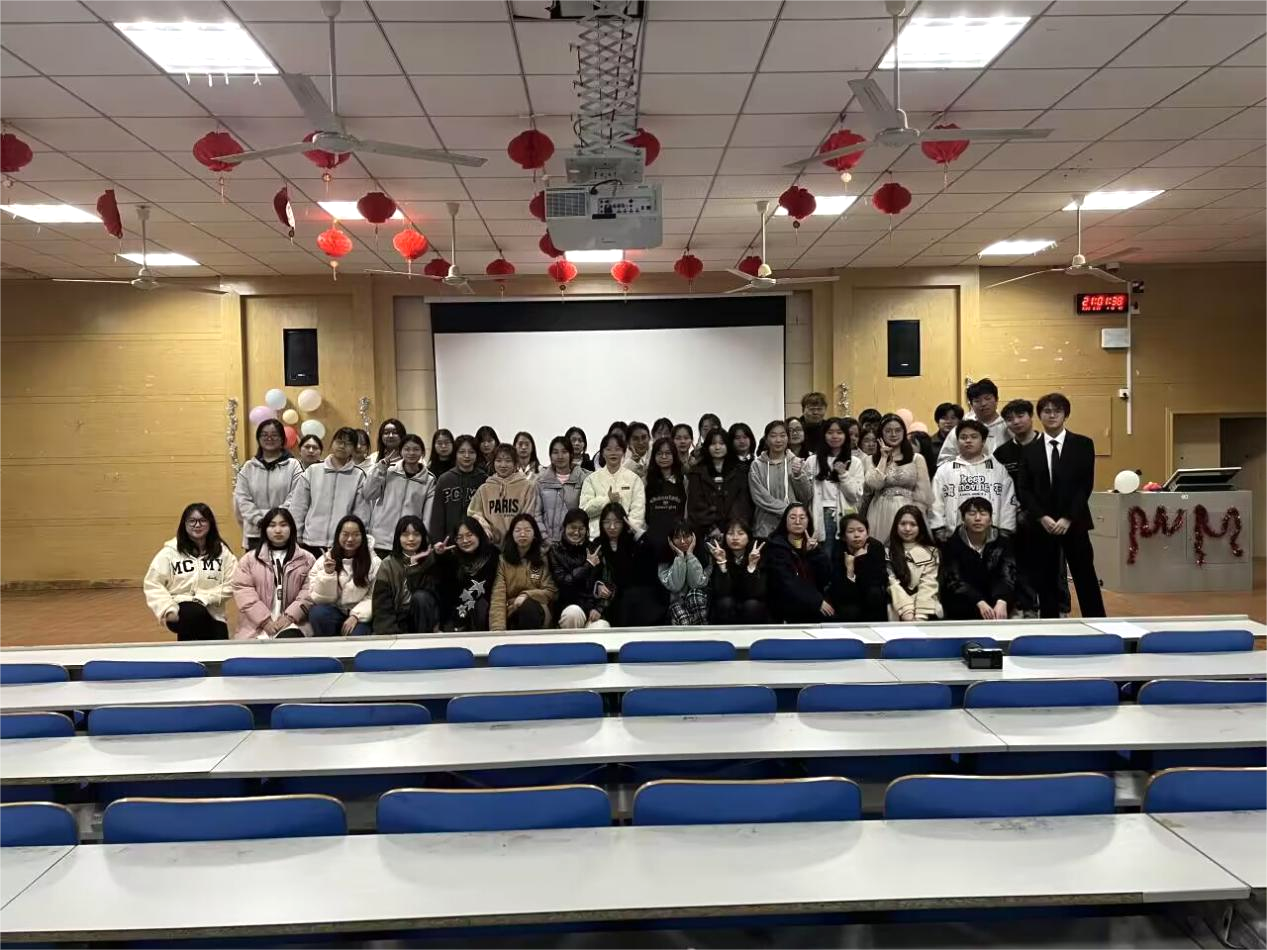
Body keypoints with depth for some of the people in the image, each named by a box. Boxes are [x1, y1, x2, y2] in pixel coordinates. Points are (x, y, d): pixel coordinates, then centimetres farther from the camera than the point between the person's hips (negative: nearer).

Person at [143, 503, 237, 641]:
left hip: (212, 614, 3)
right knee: (195, 613, -36)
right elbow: (152, 584, -1)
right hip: (181, 612, -3)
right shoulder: (170, 551, -1)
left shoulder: (221, 550, 3)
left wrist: (205, 598, -14)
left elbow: (231, 584, -1)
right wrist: (168, 609, -13)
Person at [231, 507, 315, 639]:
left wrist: (289, 616, -11)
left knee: (289, 638, -33)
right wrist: (265, 620, -9)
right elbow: (243, 591, 2)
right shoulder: (249, 559, 12)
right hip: (256, 626, 1)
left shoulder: (306, 559, 11)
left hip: (292, 623, -1)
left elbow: (310, 592, 2)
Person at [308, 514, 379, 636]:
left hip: (359, 616, -2)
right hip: (334, 612, 2)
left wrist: (356, 615, -19)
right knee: (318, 612, -31)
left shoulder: (374, 562, 0)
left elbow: (374, 597, -5)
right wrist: (327, 574, -18)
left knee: (357, 635, -33)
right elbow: (321, 599, -2)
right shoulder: (324, 560, 2)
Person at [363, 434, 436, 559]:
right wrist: (381, 466, -4)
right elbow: (368, 494, -2)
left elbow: (428, 517, 4)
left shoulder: (429, 481, 5)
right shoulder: (388, 472, 5)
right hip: (380, 541, 0)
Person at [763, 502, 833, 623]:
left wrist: (816, 552, -12)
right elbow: (786, 584, -14)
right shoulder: (776, 547, -2)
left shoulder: (813, 545, 13)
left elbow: (826, 579, 1)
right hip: (787, 606, -5)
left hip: (814, 602, 5)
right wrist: (817, 602, -20)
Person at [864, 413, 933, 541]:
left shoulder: (917, 459, 7)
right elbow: (874, 485, -10)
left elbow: (923, 494, 2)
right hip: (881, 514, 1)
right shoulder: (872, 460, 9)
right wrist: (884, 457, -2)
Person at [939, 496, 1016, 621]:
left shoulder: (1002, 543, 0)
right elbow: (955, 581, -16)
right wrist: (980, 603, -34)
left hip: (994, 601, 2)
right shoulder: (953, 544, -6)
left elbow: (1007, 576, -15)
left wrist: (1001, 601, -36)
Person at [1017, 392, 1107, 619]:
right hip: (1042, 524, 1)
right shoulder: (1029, 450, 6)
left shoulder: (1083, 445, 2)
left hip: (1074, 523, -1)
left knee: (1085, 578, 2)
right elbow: (1025, 489, 3)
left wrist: (1068, 519, -11)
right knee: (1046, 580, 5)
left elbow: (1086, 485, -3)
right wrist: (1042, 518, -10)